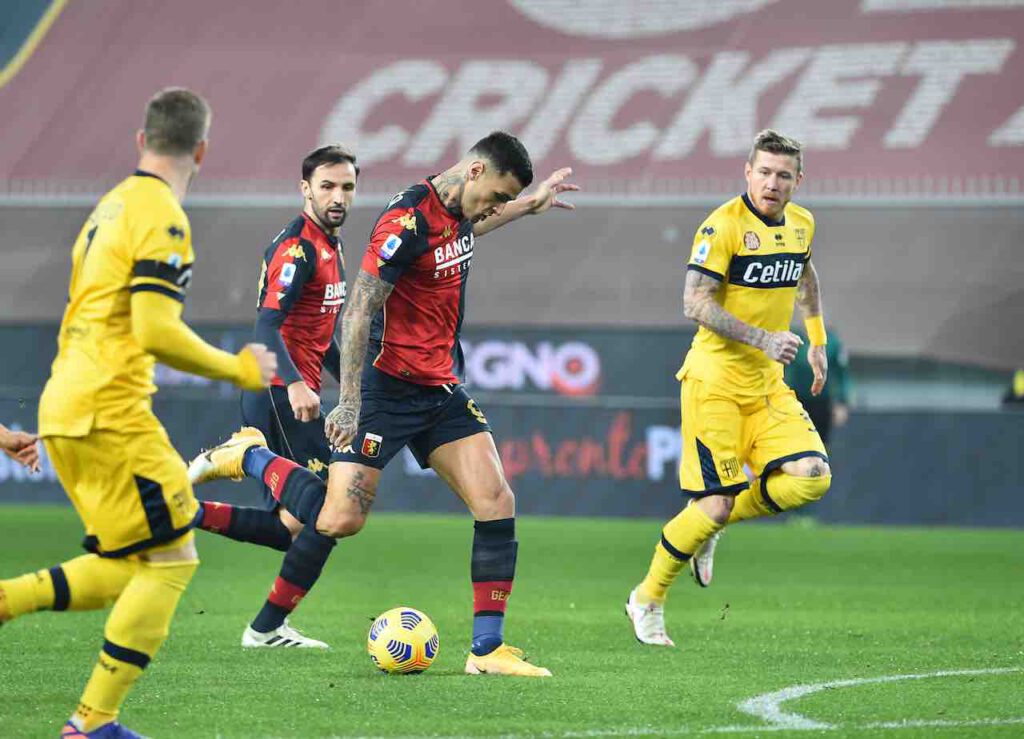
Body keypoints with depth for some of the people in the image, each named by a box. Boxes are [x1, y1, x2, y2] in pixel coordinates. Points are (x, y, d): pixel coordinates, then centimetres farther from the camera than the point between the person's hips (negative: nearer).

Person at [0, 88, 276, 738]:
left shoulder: (112, 205, 17)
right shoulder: (162, 216, -11)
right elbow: (156, 332, -19)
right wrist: (239, 369, -7)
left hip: (64, 411, 9)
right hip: (110, 412, -9)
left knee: (131, 569, 13)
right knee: (172, 558, -3)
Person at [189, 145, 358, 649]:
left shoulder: (329, 247, 17)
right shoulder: (297, 248, -14)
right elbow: (267, 325, -25)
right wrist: (295, 383, -39)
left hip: (292, 395, 10)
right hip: (282, 395, -10)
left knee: (287, 527, 9)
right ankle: (267, 628, 0)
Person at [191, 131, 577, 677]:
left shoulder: (456, 212, 8)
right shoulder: (408, 219, -19)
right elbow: (358, 313, -22)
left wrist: (530, 205, 42)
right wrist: (350, 402, -26)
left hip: (442, 388, 8)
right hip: (386, 389, -8)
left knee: (497, 504, -6)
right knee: (339, 521, -13)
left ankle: (487, 650, 0)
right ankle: (250, 457, 15)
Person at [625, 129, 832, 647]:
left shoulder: (801, 224, 8)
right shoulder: (723, 226, -14)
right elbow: (694, 304, -20)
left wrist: (817, 340, 27)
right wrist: (763, 339, -26)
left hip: (768, 383, 7)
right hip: (715, 381, -7)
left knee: (810, 478, -13)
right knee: (716, 504, -11)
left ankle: (710, 529, 11)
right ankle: (648, 600, 11)